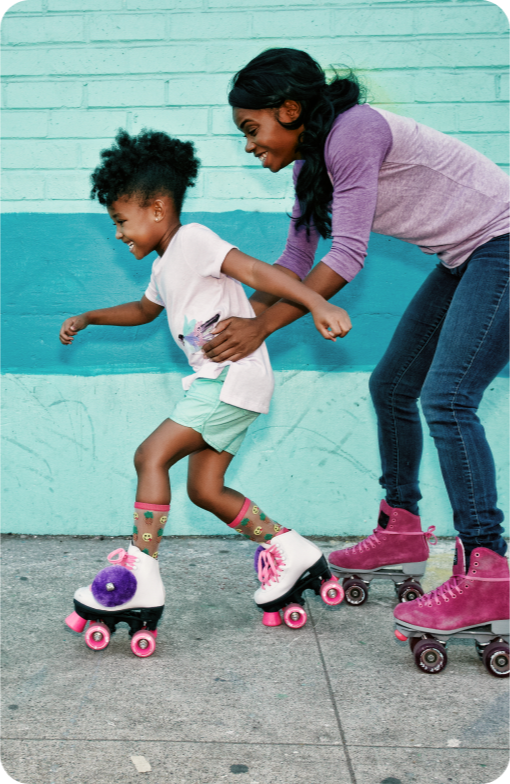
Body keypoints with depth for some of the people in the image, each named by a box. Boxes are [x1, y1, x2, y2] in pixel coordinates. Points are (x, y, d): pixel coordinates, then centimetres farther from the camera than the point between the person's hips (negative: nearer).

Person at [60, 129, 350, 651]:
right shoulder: (165, 264, 20)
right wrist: (88, 319, 38)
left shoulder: (192, 240, -9)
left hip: (235, 378, -10)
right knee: (203, 489, 7)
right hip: (215, 382, 10)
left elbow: (255, 271, -22)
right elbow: (145, 309, 40)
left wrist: (317, 303, -33)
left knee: (151, 455, -13)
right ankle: (291, 550, 14)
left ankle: (141, 577, -11)